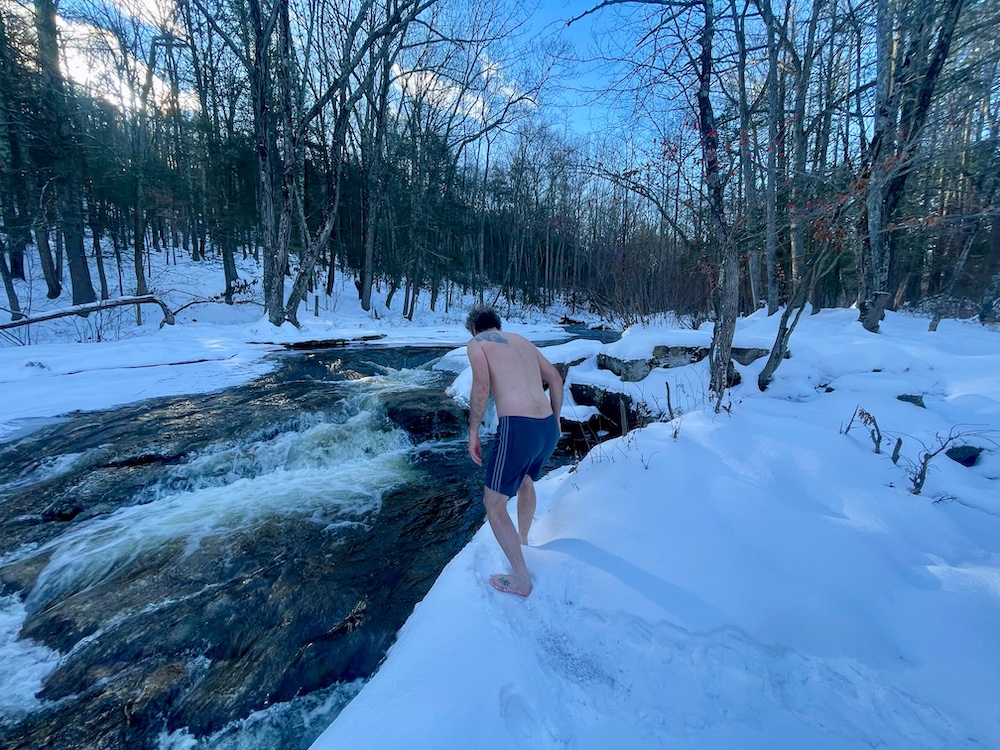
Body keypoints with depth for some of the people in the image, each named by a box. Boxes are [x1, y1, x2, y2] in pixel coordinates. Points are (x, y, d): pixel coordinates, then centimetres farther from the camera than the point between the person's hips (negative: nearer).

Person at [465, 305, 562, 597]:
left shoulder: (477, 343, 5)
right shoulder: (522, 340, 22)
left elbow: (482, 385, -12)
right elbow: (555, 378, 19)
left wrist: (473, 431, -4)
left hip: (517, 429, -7)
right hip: (549, 428, 7)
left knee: (493, 504, 12)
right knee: (527, 480, 34)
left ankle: (520, 579, 19)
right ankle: (522, 538, 55)